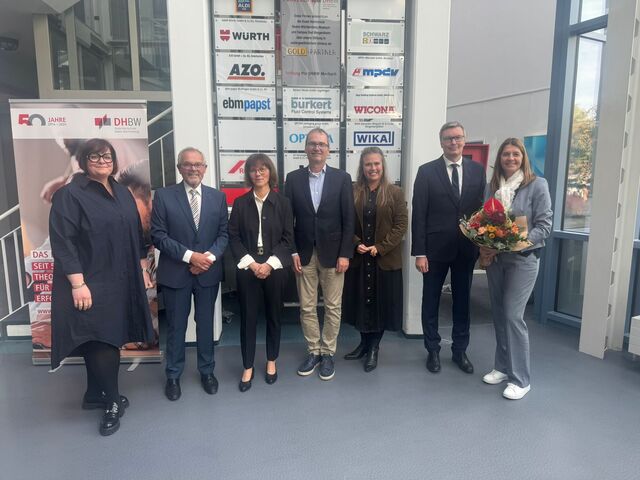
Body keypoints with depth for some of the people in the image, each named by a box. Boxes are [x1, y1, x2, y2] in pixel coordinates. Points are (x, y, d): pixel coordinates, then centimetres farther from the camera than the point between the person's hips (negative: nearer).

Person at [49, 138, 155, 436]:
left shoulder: (123, 194, 11)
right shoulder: (69, 195, -8)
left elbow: (136, 235, 15)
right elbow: (62, 242, -14)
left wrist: (143, 269, 12)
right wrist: (77, 283, -20)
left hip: (121, 283, 6)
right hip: (91, 284, -6)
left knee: (103, 341, 15)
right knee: (101, 341, -4)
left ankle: (95, 395, 31)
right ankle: (113, 401, 14)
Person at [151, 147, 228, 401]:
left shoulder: (218, 197, 4)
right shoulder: (163, 195, -4)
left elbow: (224, 234, 3)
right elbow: (158, 235, -9)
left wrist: (210, 256, -14)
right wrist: (190, 256, -17)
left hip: (208, 272, 2)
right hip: (175, 273, -2)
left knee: (206, 323, 14)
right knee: (176, 326, 11)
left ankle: (207, 371, 31)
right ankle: (173, 375, 29)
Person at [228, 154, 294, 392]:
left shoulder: (282, 202, 1)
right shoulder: (240, 203, 3)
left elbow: (288, 238, -2)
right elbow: (233, 237, 0)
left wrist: (270, 264, -12)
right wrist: (251, 263, -12)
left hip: (274, 269, 0)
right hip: (247, 269, 0)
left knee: (273, 316, 11)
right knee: (248, 317, 6)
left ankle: (271, 362, 30)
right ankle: (248, 367, 20)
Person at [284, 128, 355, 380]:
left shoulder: (342, 178, -1)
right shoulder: (293, 178, 3)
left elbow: (348, 219, -3)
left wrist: (345, 254, -8)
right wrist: (292, 252, -4)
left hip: (332, 253, -1)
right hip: (304, 254, 1)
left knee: (333, 307, 7)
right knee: (307, 308, 9)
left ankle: (328, 353, 23)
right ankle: (313, 351, 26)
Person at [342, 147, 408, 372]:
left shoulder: (395, 192, -1)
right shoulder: (352, 192, 2)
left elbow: (401, 224, -5)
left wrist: (380, 247, -13)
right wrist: (356, 244, -12)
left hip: (386, 259, -1)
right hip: (358, 258, 2)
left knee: (381, 302, 7)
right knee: (361, 301, 11)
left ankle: (374, 348, 23)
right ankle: (364, 343, 30)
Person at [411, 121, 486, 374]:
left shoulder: (477, 170, 4)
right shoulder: (427, 171, -4)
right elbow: (418, 214, -7)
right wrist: (419, 252, -11)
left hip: (466, 249, 3)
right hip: (435, 249, -2)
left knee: (462, 301, 14)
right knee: (431, 302, 9)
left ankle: (460, 350, 31)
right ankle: (433, 350, 27)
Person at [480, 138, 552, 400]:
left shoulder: (537, 185, -5)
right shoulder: (492, 187, 6)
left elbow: (544, 225, -8)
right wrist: (483, 245, -8)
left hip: (523, 259, -4)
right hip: (494, 258, 5)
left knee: (513, 315, -7)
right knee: (498, 314, 11)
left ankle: (520, 379, 7)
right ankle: (502, 367, 27)